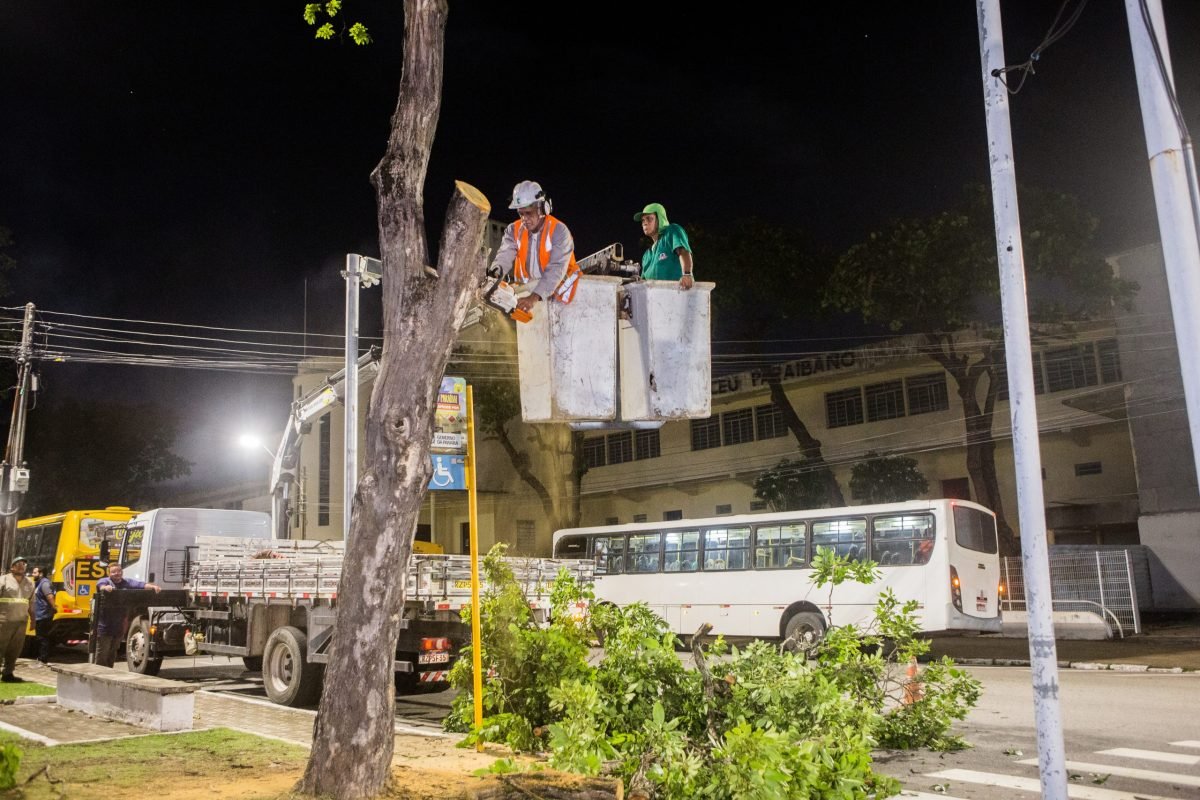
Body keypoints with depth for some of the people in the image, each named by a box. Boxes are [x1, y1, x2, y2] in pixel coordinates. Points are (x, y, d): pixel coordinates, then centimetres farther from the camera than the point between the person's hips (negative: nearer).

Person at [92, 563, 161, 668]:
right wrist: (105, 587, -45)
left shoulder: (127, 582, 11)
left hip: (119, 626, 5)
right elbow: (100, 585, -22)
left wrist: (153, 586, -20)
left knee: (113, 653, 16)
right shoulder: (105, 581, 1)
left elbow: (142, 585, -1)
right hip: (104, 625, -5)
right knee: (102, 653, -3)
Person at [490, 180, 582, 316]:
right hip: (525, 289, 4)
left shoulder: (559, 231, -16)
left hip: (555, 292, -3)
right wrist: (495, 272, -42)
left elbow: (555, 269, -27)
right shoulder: (514, 230, 0)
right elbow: (505, 255, -17)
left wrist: (535, 297, -41)